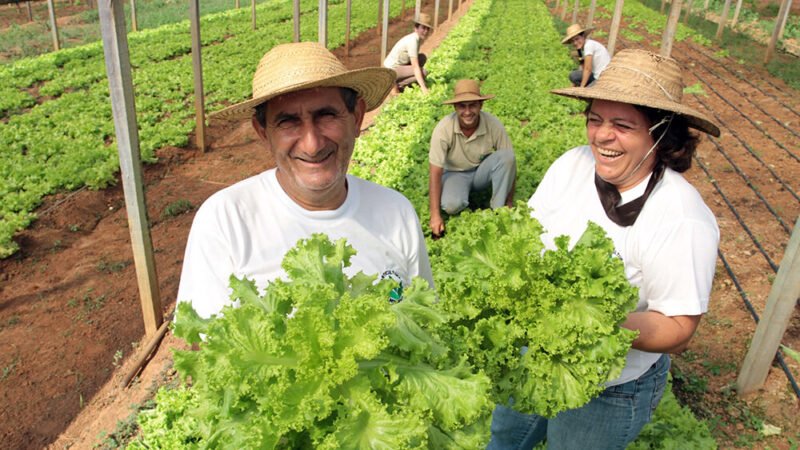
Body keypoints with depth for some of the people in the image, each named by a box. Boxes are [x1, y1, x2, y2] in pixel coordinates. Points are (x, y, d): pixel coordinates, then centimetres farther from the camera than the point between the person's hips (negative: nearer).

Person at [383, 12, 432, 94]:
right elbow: (415, 67, -26)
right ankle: (395, 85, -9)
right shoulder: (413, 41, -23)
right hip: (392, 70, -9)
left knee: (422, 57, 6)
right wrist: (423, 87, -27)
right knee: (424, 72, -16)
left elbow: (415, 61, 12)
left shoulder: (416, 38, 4)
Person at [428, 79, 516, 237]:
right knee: (451, 205, -33)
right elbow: (435, 173, -23)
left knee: (506, 156, -28)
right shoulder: (443, 129, -26)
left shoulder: (493, 124, -22)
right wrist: (435, 216, -25)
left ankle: (497, 210, -14)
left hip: (482, 170, 2)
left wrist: (509, 205, -11)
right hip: (455, 173, -2)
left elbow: (509, 163, -12)